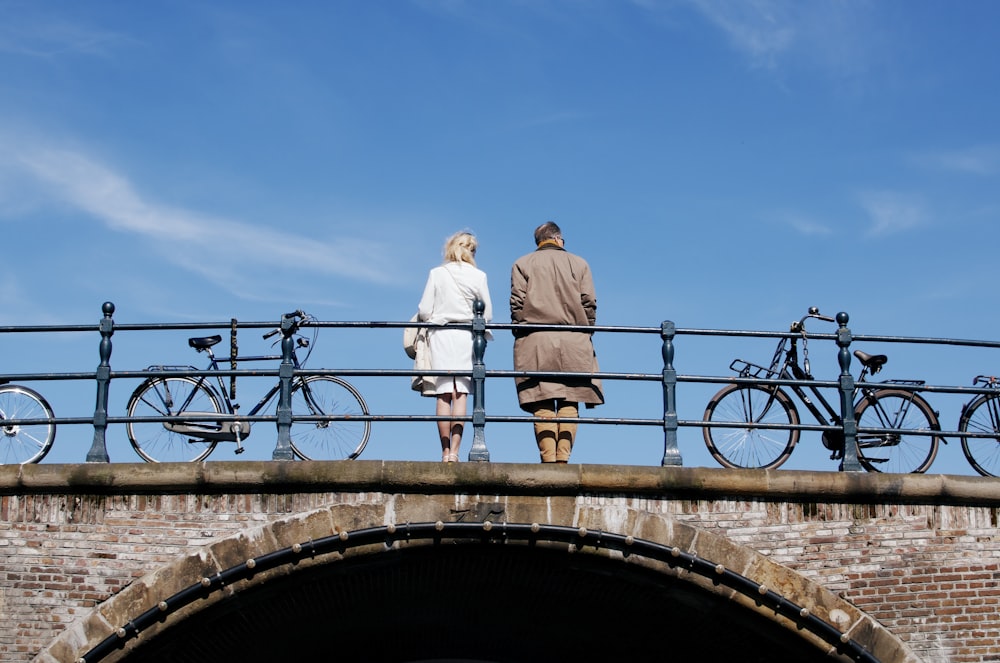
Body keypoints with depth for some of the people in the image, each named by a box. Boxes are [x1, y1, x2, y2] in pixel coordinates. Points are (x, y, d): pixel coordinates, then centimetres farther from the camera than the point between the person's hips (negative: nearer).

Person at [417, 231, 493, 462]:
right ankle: (454, 451, -9)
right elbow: (487, 314, 1)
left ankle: (445, 452, 2)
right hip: (466, 336, 0)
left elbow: (424, 311, -2)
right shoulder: (478, 276, 1)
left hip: (440, 335, 0)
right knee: (461, 395, 0)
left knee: (444, 395, 2)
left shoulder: (436, 273, 1)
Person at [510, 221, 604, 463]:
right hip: (573, 341, 1)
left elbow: (517, 302, 2)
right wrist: (586, 334, 13)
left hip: (536, 341, -1)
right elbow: (589, 303, 6)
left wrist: (519, 334, 6)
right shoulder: (579, 264, 15)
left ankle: (548, 459, -15)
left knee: (542, 405, -6)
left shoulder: (522, 264, 13)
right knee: (569, 403, -1)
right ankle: (563, 458, -12)